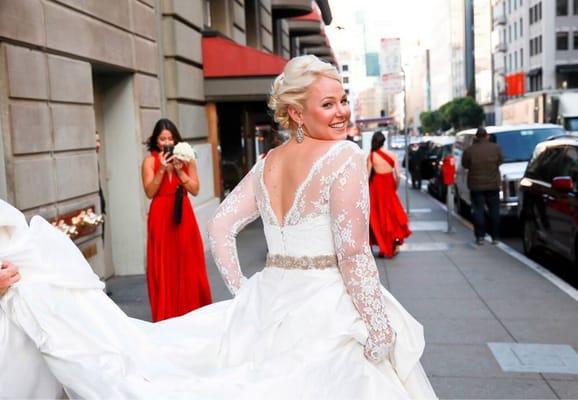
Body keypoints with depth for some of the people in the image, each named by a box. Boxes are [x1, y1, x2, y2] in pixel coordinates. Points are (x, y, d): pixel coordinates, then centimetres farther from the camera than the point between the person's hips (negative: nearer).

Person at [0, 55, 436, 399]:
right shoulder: (346, 156, -12)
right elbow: (353, 254, -18)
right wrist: (381, 331, -11)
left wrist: (243, 293, 16)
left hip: (269, 303, 6)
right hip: (330, 310, -6)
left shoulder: (268, 162, 9)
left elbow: (221, 225, 10)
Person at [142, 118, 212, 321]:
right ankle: (167, 316, 10)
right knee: (164, 266, 1)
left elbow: (195, 190, 1)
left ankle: (192, 311, 17)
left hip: (183, 215, 2)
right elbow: (149, 192, -7)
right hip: (161, 217, -2)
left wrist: (179, 170, -9)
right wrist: (162, 170, -15)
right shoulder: (150, 161, 1)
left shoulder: (186, 159, 6)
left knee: (189, 265, 4)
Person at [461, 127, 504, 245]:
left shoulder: (469, 150, -8)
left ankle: (480, 237, 0)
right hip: (493, 184, 1)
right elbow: (500, 161, 8)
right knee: (494, 211, 10)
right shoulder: (495, 148, -4)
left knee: (478, 211, 4)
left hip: (476, 185, -1)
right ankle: (495, 237, 12)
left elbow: (465, 165, 2)